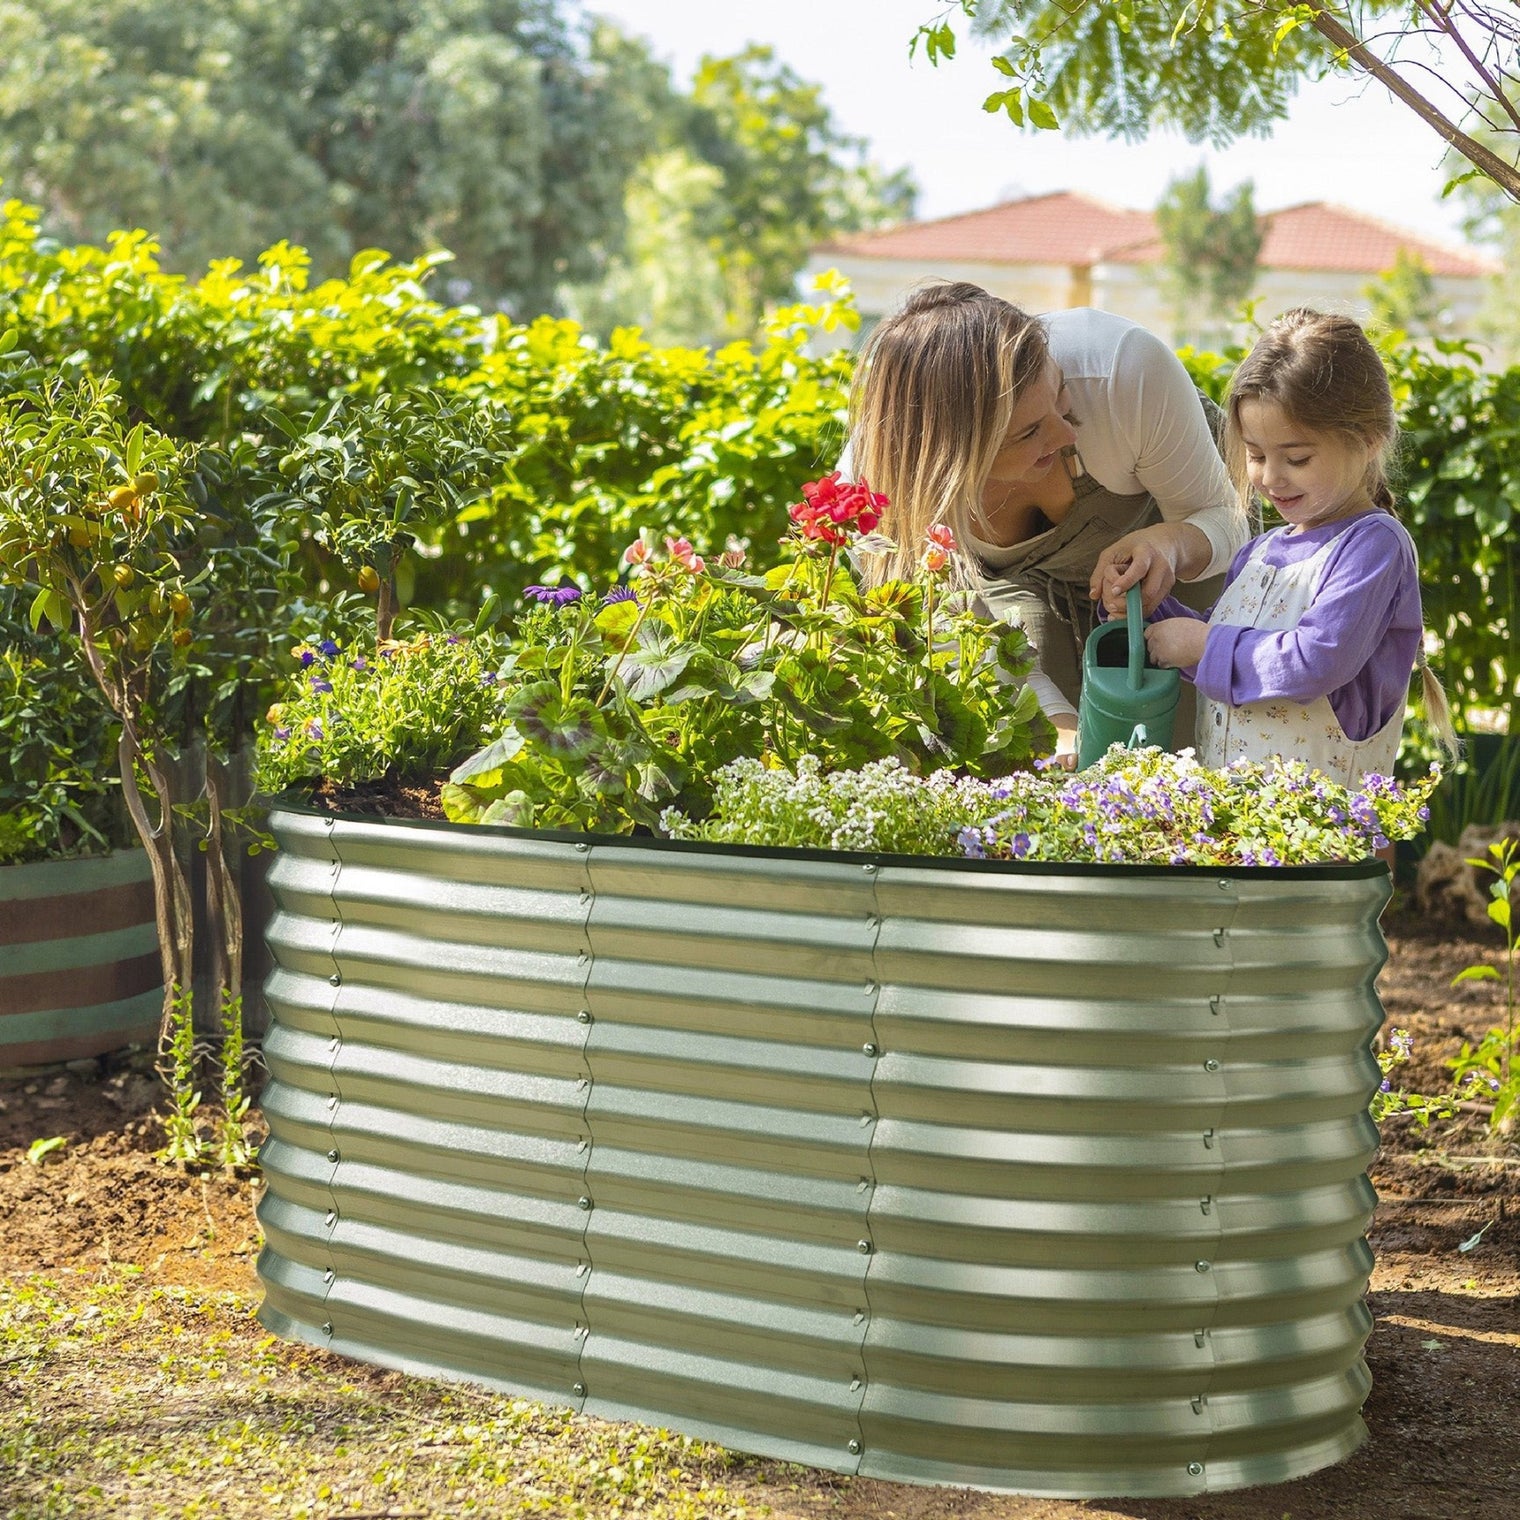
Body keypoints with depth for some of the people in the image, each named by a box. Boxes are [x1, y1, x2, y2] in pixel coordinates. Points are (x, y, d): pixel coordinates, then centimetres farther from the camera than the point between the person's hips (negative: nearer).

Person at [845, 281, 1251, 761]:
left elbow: (1223, 517, -23)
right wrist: (1063, 728, -40)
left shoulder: (1127, 366, -40)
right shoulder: (875, 484, -37)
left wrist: (1174, 542, -46)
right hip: (1020, 581, 1)